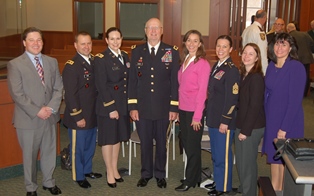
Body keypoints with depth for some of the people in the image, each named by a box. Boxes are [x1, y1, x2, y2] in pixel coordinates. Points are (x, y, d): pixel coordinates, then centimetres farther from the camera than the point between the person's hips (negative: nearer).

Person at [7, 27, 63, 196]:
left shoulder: (52, 62, 8)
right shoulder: (15, 64, -7)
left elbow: (58, 88, 5)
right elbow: (17, 94, -12)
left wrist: (51, 108, -10)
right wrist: (37, 111, -16)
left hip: (50, 117, 4)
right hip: (28, 119, -4)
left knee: (50, 152, 15)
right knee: (29, 155, 9)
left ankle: (49, 182, 34)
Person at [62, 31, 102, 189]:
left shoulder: (94, 62, 7)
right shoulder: (71, 66, -15)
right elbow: (70, 95, -18)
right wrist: (78, 117, -18)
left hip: (93, 114, 7)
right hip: (79, 116, -7)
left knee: (90, 146, 20)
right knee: (78, 148, 9)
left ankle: (87, 170, 38)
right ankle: (79, 177, 25)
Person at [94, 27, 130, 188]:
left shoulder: (125, 56, 8)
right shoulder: (100, 59, -11)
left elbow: (128, 80, 11)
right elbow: (101, 86, -15)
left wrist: (130, 103, 6)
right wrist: (111, 108, -18)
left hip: (123, 104, 6)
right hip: (108, 105, -6)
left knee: (118, 138, 15)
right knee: (108, 139, 6)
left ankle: (115, 170, 29)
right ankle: (110, 173, 19)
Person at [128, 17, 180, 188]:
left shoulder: (172, 52, -1)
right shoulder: (137, 52, 3)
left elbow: (175, 81, -2)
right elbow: (132, 80, 2)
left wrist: (174, 107, -5)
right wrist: (132, 106, -2)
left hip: (163, 108, -1)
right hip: (142, 107, 1)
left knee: (161, 142, 12)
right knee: (145, 142, 12)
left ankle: (160, 174, 30)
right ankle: (146, 173, 31)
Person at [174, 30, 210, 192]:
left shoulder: (203, 64, -12)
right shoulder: (184, 61, 10)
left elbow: (202, 91, -14)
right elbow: (181, 86, 11)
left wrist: (197, 116, -15)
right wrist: (178, 109, 7)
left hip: (194, 111, -7)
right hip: (183, 109, 7)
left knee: (192, 147, 6)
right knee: (186, 145, 14)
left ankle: (190, 180, 20)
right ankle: (196, 176, 29)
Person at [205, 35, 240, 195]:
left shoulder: (231, 70, -15)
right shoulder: (216, 66, 10)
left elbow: (232, 98, -18)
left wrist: (225, 121, -19)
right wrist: (209, 115, 16)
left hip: (224, 120, -8)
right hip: (213, 118, 8)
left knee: (223, 155, 4)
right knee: (215, 153, 19)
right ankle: (217, 181, 35)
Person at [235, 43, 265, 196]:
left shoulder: (256, 77, -17)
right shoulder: (243, 75, 9)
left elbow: (255, 106, -19)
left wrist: (245, 130, -17)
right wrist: (240, 128, 9)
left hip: (252, 127, -8)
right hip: (241, 125, 8)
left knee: (247, 162, 5)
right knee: (240, 161, 17)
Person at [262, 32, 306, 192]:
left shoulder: (296, 67, -15)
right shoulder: (271, 66, 5)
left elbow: (295, 100, -18)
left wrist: (284, 128, -18)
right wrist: (264, 117, 4)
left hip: (288, 121, -6)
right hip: (271, 119, 6)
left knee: (285, 160, 6)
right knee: (273, 156, 16)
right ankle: (274, 190, 31)